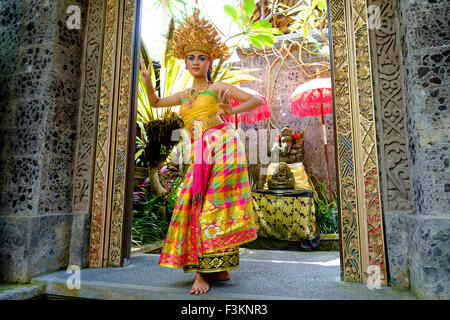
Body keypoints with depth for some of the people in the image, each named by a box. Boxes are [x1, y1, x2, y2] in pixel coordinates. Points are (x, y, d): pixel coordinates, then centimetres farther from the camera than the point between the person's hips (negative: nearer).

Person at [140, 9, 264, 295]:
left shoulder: (218, 88, 7)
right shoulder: (184, 95, 22)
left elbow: (258, 100, 4)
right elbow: (156, 102, 34)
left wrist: (232, 111, -11)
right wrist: (147, 79, 19)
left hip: (223, 145, -5)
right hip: (199, 155, 6)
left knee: (214, 204, -10)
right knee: (196, 204, -3)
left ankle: (205, 271, -6)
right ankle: (219, 269, 6)